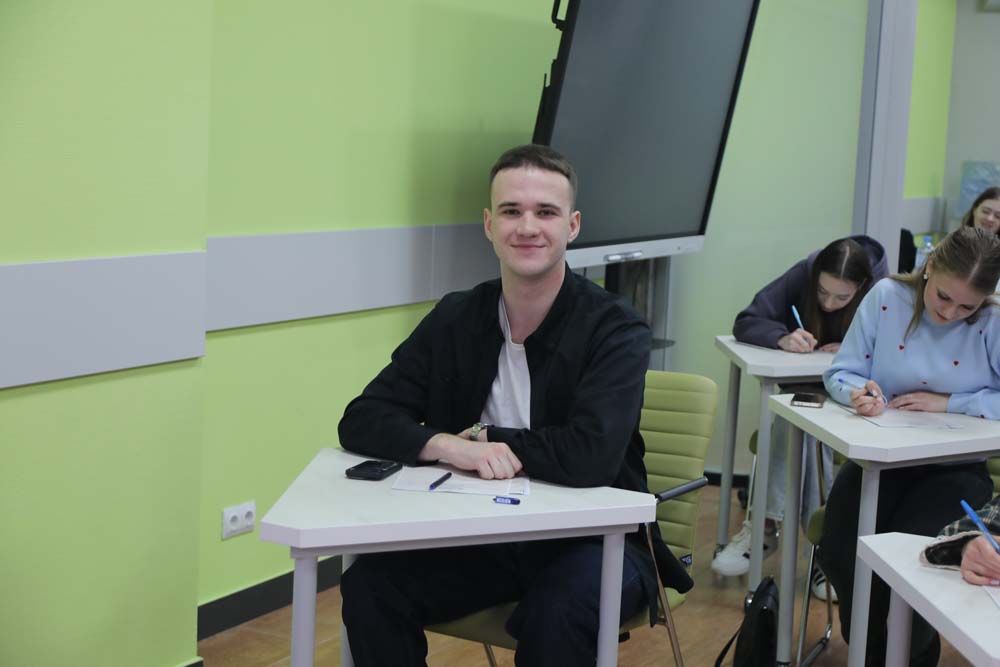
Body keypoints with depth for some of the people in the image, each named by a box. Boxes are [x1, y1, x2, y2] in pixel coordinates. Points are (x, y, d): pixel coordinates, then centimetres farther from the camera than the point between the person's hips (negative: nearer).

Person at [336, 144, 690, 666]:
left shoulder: (616, 329, -12)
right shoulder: (455, 319, 2)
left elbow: (592, 456, -28)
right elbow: (360, 422, -4)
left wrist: (485, 438, -15)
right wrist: (450, 446, -23)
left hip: (594, 538, -4)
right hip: (482, 534, 4)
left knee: (556, 614, -35)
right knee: (368, 585, -17)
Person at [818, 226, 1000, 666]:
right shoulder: (887, 297, -5)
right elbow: (840, 373, 0)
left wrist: (945, 402, -18)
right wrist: (858, 393, -23)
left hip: (955, 469, -2)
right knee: (839, 553, -21)